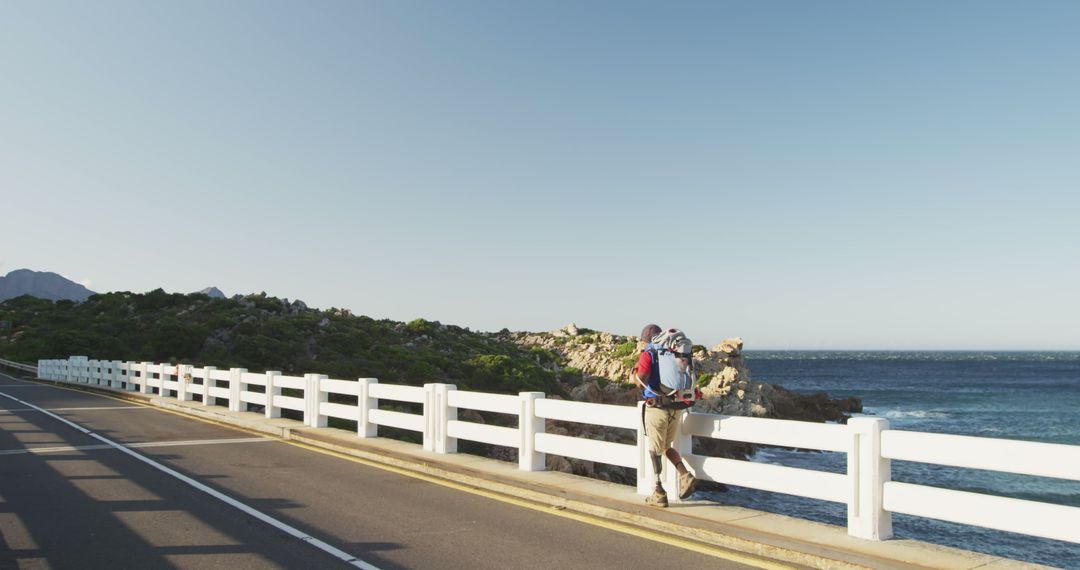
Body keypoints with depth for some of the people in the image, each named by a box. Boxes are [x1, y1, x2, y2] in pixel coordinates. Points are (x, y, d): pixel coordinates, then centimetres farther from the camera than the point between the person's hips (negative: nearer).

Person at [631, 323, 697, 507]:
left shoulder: (647, 355, -7)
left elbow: (642, 380, -22)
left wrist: (635, 378, 1)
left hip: (657, 409, -5)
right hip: (677, 409, 5)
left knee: (655, 450, 8)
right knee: (666, 447, 23)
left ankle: (659, 494, 10)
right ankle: (685, 476, 4)